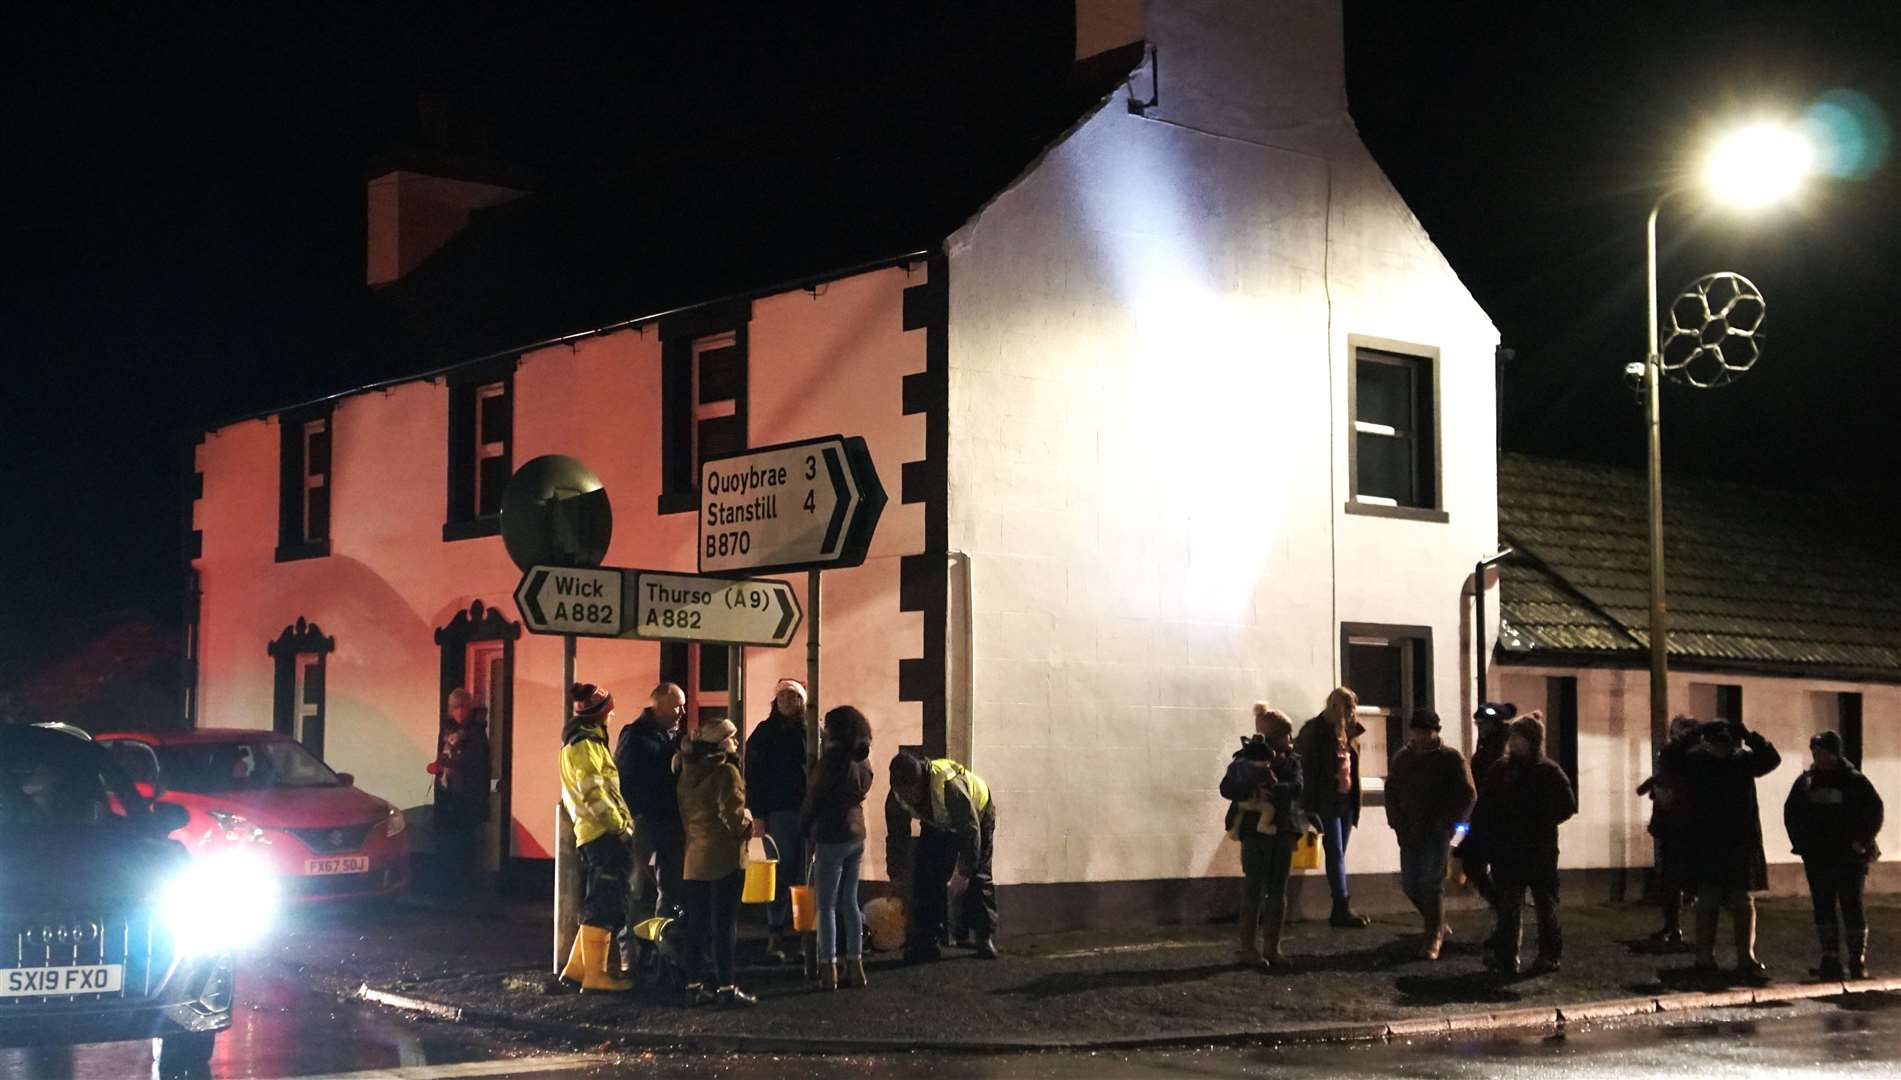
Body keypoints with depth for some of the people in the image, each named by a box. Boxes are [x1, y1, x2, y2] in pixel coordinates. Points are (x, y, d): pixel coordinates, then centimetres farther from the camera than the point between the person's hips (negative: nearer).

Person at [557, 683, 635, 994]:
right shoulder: (585, 744, -11)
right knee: (604, 906, -7)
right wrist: (620, 825, -14)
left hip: (595, 832, 10)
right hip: (603, 833, -10)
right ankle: (596, 975, -5)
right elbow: (592, 792, -20)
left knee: (599, 905, 16)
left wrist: (621, 821, 17)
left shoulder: (581, 741, 20)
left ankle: (577, 967, 20)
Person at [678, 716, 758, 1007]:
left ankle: (694, 985, 13)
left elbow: (684, 811, 14)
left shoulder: (688, 772, 10)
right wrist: (747, 826, -1)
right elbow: (733, 814, -19)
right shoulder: (725, 772, -14)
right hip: (724, 858, -7)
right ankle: (727, 987, -2)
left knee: (696, 924, 10)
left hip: (694, 858, 7)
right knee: (724, 924, -3)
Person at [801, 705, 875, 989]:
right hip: (857, 835, 8)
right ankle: (855, 966, 15)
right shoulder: (862, 761, 7)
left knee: (827, 904, -2)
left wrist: (804, 827, 6)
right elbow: (860, 792, 11)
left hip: (832, 836, -8)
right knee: (849, 902, 13)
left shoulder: (833, 758, -15)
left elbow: (814, 796, -10)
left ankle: (828, 969, -2)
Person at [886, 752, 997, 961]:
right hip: (937, 825, 5)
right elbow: (895, 836, -8)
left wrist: (964, 871, -32)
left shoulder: (949, 786, -44)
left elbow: (971, 831, -36)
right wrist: (895, 872, -7)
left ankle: (985, 939, -4)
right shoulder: (896, 798, -25)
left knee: (978, 877, -12)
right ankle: (925, 941, -5)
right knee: (925, 875, -8)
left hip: (978, 816, -5)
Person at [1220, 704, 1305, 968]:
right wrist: (1251, 785, -27)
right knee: (1254, 889, -3)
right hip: (1256, 830, -5)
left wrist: (1273, 790, -25)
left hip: (1283, 830, 5)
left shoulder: (1291, 761, 7)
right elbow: (1226, 788, -14)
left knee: (1278, 890, 6)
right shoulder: (1246, 758, -4)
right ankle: (1249, 948, 0)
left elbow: (1296, 787, -11)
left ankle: (1272, 947, 13)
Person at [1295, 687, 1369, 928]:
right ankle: (1343, 909, -9)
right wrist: (1311, 807, -16)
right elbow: (1308, 770, -13)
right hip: (1326, 802, -7)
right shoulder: (1316, 731, -10)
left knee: (1339, 855, 8)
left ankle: (1341, 910, 10)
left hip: (1346, 801, 7)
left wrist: (1355, 802, 12)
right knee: (1335, 854, -8)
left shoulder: (1347, 733, 12)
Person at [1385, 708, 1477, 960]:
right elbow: (1391, 791, 17)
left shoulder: (1451, 758, -2)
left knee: (1431, 881, -12)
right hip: (1409, 832, 5)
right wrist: (1397, 822, 4)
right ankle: (1437, 925, 25)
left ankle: (1434, 938, -4)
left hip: (1437, 831, -5)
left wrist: (1446, 823, -10)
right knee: (1410, 884, 4)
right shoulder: (1402, 758, 12)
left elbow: (1467, 795, -3)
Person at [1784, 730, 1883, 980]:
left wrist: (1861, 842, -8)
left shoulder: (1854, 780, -3)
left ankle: (1858, 961, 4)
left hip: (1849, 856, -4)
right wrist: (1801, 844, 8)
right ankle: (1830, 961, 7)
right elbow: (1791, 812, 17)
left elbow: (1874, 810, -2)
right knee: (1823, 906, 3)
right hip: (1817, 858, 4)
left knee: (1851, 905, -2)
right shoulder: (1806, 781, 8)